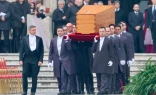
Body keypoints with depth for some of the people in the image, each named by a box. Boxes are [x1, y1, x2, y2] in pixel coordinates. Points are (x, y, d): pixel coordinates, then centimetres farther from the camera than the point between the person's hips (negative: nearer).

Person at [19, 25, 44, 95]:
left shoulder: (39, 39, 6)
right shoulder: (24, 39, 6)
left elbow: (42, 51, 5)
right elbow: (21, 50, 5)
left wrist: (40, 60, -5)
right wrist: (21, 60, -4)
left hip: (36, 60, 0)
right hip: (26, 60, 0)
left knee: (34, 76, 0)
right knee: (24, 75, -6)